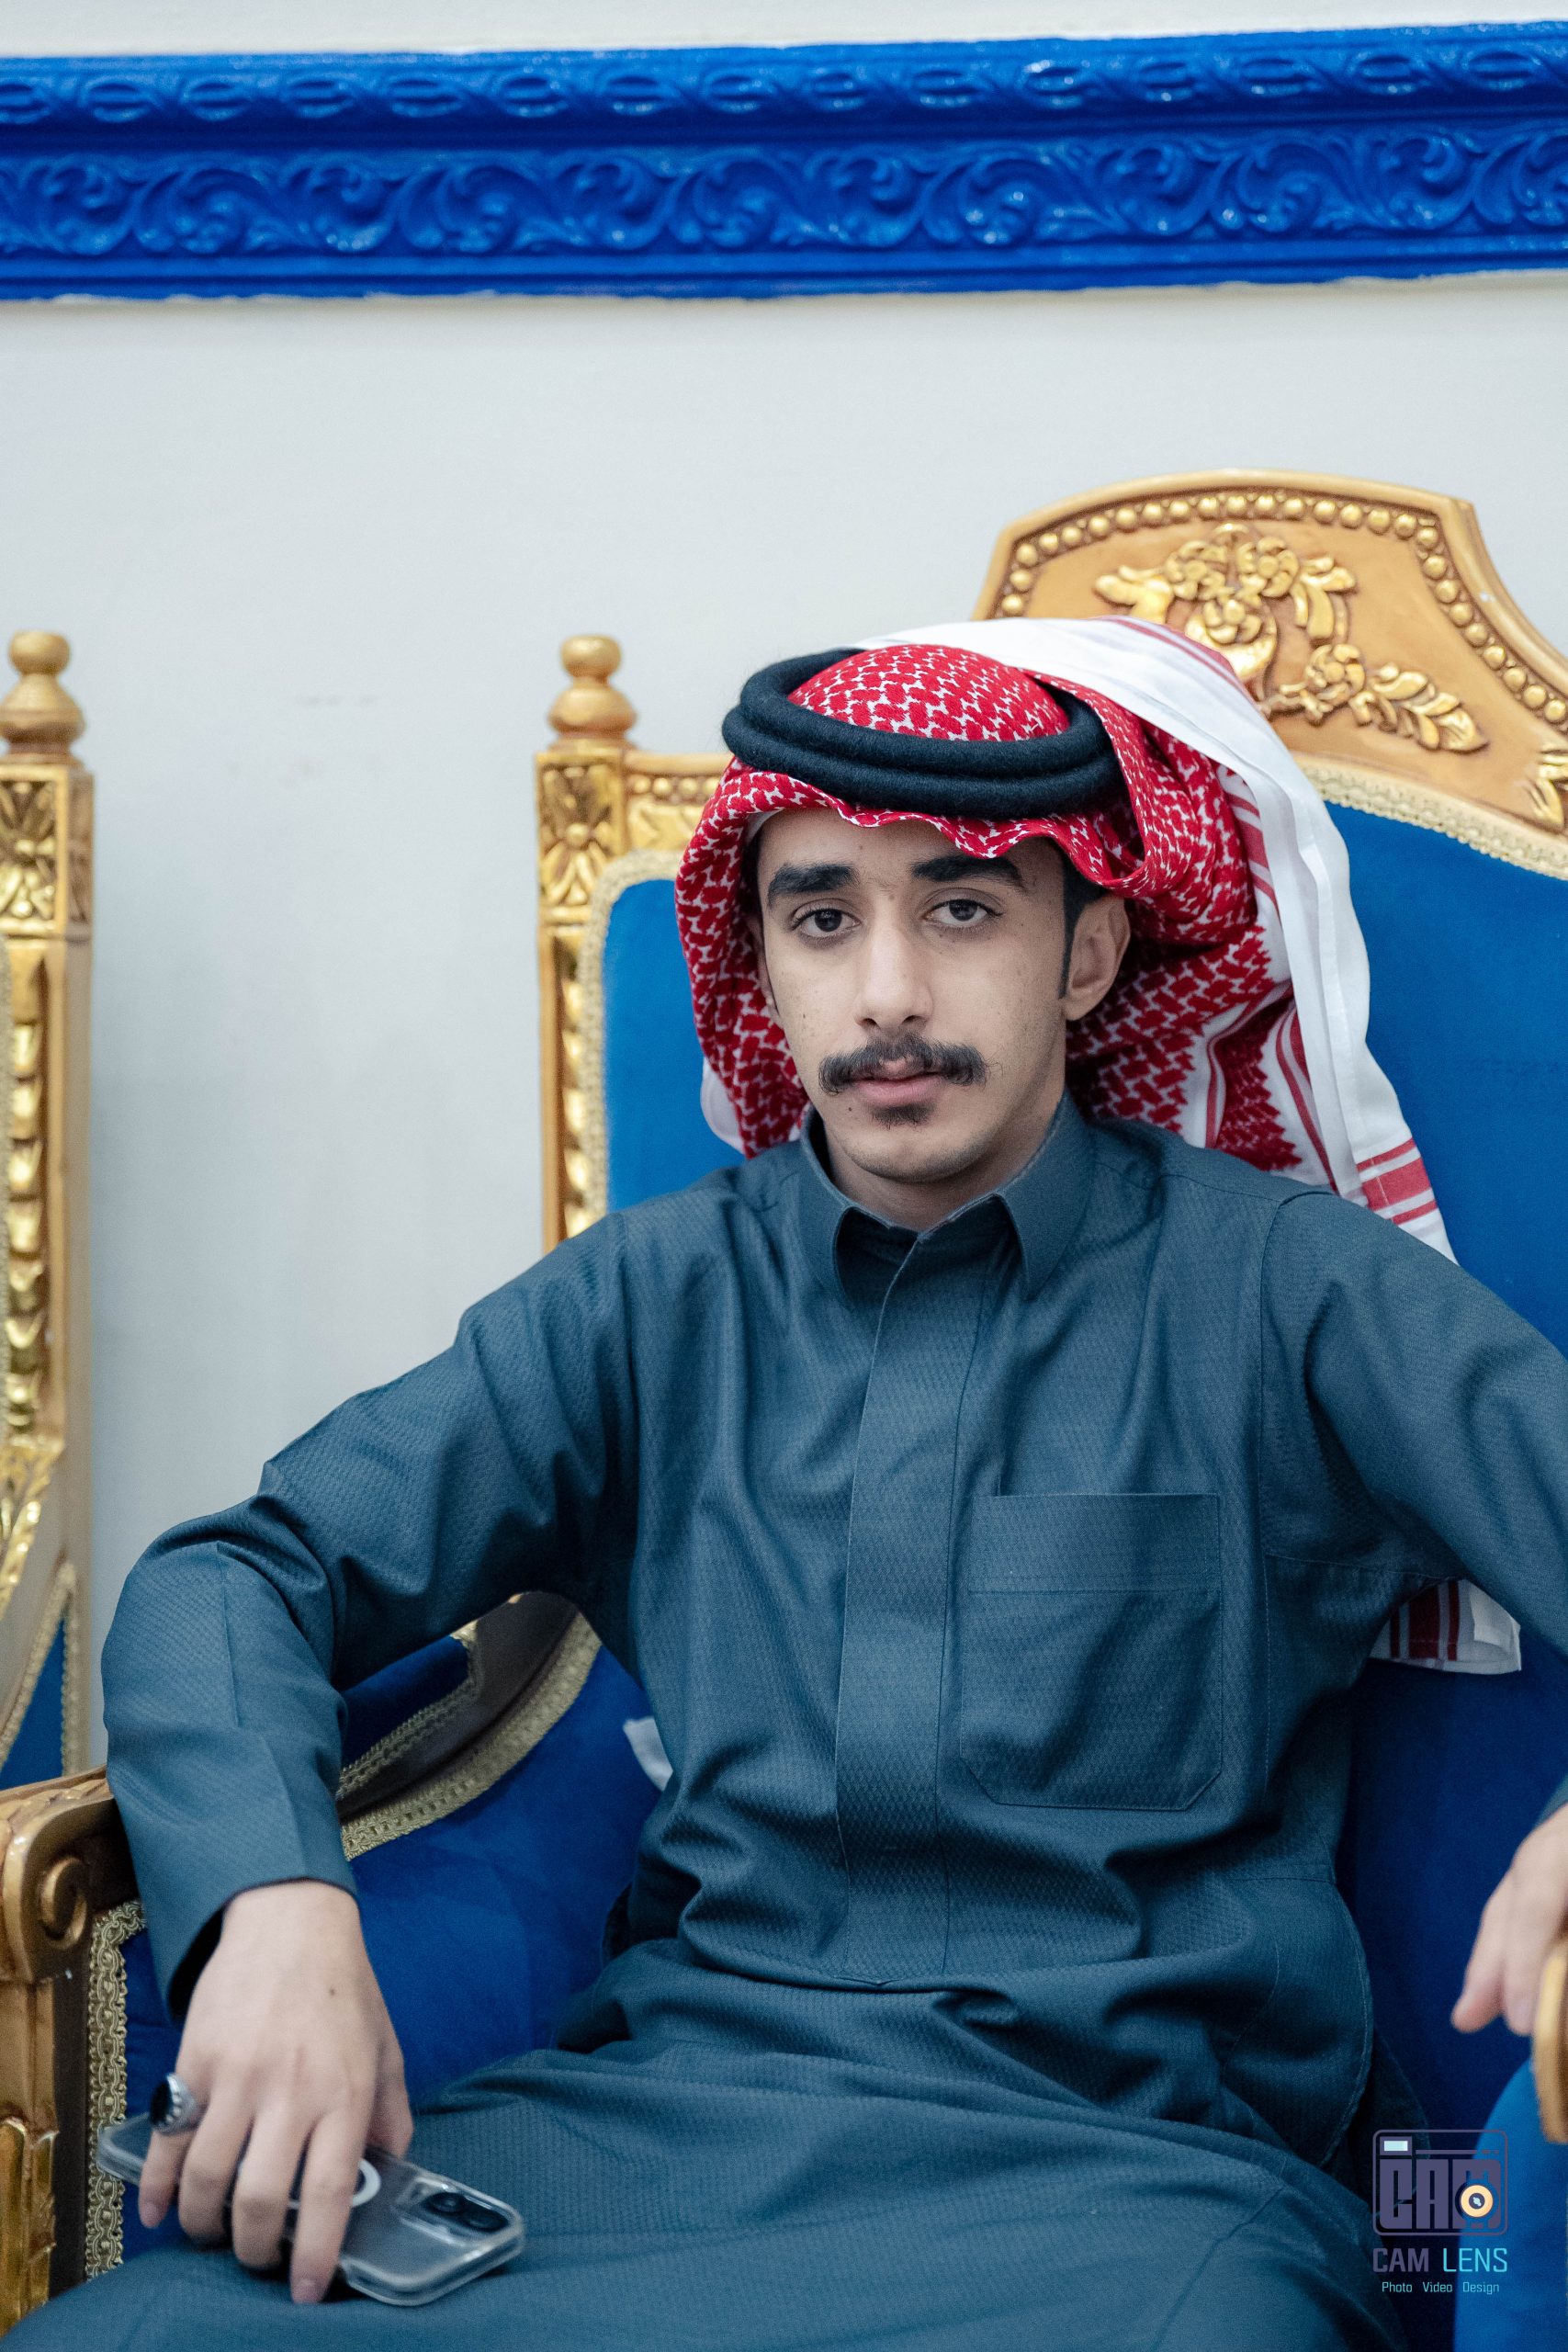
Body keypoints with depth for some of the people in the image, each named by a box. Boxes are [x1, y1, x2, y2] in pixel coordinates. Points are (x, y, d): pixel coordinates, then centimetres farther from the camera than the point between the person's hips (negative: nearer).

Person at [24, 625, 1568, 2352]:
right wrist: (277, 1904, -14)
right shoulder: (654, 1302, 12)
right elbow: (234, 1578, 8)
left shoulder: (1284, 1284, 5)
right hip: (658, 2111, 2)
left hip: (1120, 2153, -2)